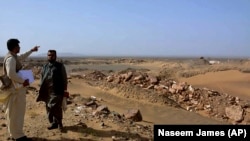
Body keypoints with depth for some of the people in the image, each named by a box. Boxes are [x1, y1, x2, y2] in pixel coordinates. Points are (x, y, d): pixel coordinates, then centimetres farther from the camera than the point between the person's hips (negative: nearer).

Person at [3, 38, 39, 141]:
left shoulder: (14, 57, 12)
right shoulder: (11, 58, -19)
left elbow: (22, 57, 34)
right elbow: (11, 74, -31)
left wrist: (31, 51, 38)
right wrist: (23, 81, -23)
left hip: (17, 89, 10)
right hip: (15, 90, -10)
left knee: (14, 113, 16)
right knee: (16, 113, -4)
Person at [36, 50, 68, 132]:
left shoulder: (60, 66, -1)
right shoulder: (44, 67, 13)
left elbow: (64, 79, -1)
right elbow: (42, 79, 17)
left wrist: (65, 90, -6)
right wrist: (41, 90, 12)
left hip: (57, 91, -5)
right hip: (47, 91, 5)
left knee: (56, 108, -7)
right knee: (49, 108, 10)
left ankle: (59, 123, 11)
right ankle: (53, 122, 24)